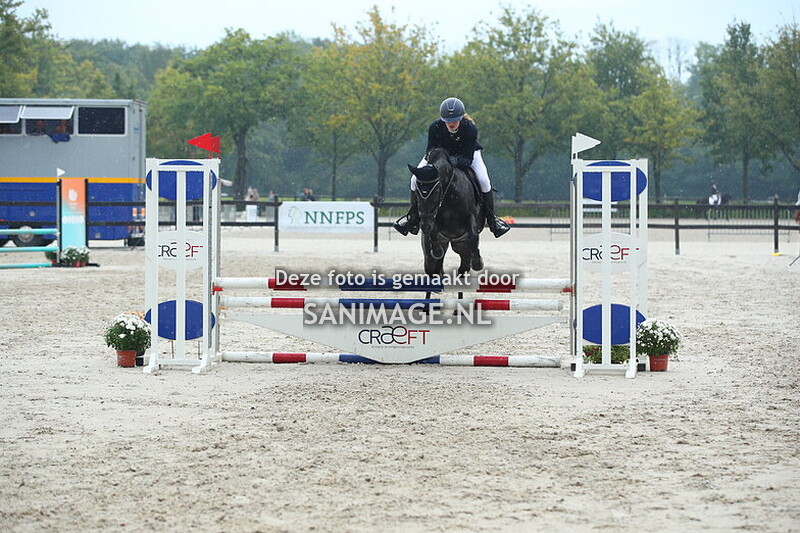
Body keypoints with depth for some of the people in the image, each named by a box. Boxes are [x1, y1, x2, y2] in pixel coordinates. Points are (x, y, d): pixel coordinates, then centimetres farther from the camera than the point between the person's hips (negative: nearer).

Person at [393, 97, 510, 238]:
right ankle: (413, 217, 3)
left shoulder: (471, 129, -33)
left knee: (484, 181, -24)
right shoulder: (435, 127, -30)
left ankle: (491, 219, -6)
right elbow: (430, 151, -21)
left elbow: (467, 159, -32)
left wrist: (456, 161, -53)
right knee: (416, 179, -16)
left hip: (466, 155, -1)